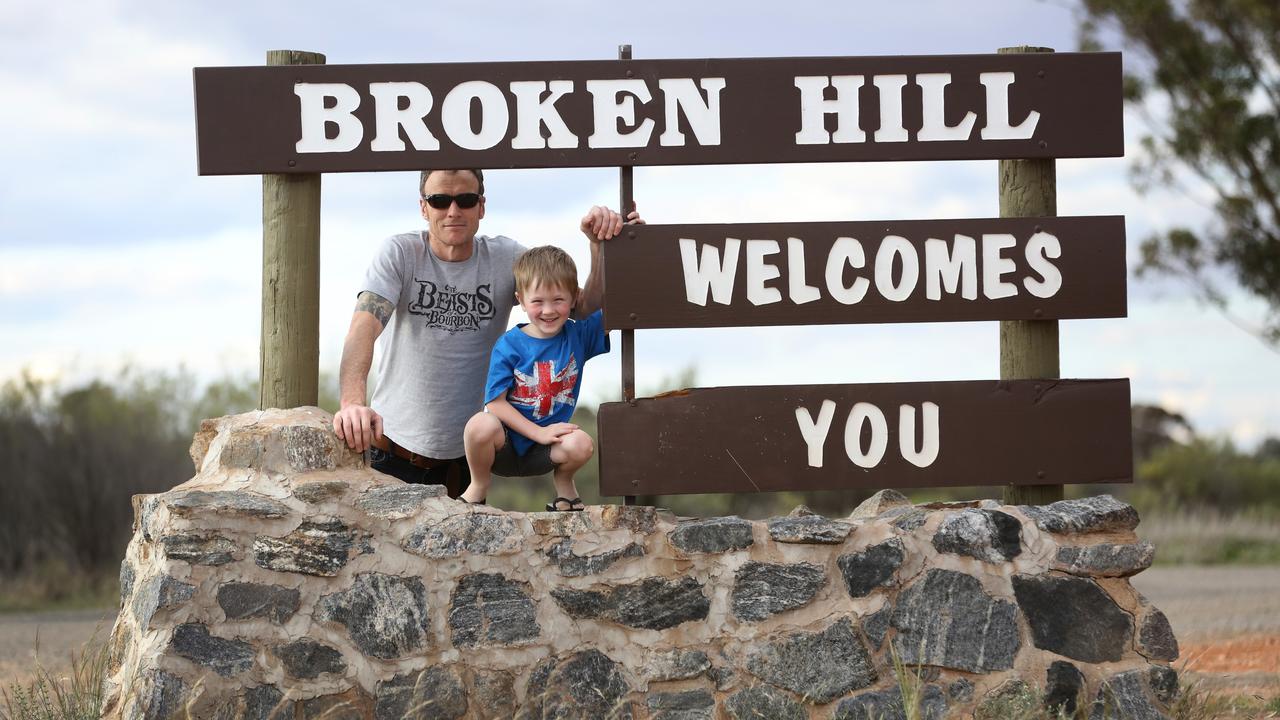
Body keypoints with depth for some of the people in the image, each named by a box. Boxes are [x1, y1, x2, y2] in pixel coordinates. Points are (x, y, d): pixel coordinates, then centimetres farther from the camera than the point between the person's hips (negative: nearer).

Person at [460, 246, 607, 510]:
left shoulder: (579, 335, 0)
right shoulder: (509, 345, -9)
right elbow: (495, 402, -12)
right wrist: (539, 432, -20)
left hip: (544, 452, 2)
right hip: (503, 445, -2)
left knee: (581, 444, -31)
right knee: (481, 424, -36)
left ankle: (563, 484, 5)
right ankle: (478, 487, -4)